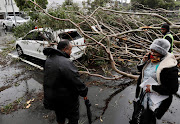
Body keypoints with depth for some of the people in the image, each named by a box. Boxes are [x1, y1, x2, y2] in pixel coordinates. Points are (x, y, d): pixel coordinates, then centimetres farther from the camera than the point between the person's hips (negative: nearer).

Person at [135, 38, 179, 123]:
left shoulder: (169, 67, -24)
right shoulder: (151, 59, -3)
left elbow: (173, 89, -23)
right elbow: (140, 69, 12)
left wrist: (152, 88, -23)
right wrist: (143, 62, -9)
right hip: (143, 93, 7)